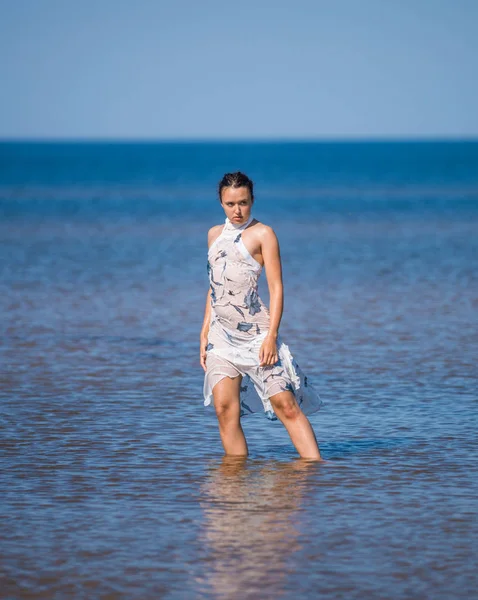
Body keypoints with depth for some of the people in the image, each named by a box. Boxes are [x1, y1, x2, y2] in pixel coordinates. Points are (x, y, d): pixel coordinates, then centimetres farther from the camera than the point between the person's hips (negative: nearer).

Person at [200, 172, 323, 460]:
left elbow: (277, 288, -6)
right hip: (221, 335, 5)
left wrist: (271, 335, -15)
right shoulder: (215, 234, 16)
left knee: (285, 404, -9)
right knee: (225, 408, -8)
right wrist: (205, 334, 17)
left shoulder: (262, 233, -1)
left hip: (256, 332, -5)